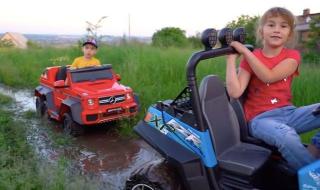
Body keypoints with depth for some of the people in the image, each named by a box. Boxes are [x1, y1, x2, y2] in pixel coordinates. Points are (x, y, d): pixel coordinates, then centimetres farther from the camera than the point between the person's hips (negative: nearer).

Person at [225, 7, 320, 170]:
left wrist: (244, 51, -15)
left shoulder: (292, 56, 4)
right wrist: (231, 59, -12)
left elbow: (269, 77, -17)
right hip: (260, 118, -3)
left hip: (288, 112, 4)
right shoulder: (250, 59, 1)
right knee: (287, 136, -36)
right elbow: (235, 92, -14)